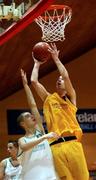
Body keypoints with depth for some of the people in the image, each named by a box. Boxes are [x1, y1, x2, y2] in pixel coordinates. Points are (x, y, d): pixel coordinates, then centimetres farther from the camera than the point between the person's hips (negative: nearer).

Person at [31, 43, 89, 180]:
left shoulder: (70, 99, 16)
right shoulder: (48, 99, 22)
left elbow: (66, 76, 2)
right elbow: (34, 81, 13)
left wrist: (56, 59, 8)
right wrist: (37, 64, 25)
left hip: (72, 142, -1)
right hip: (56, 146, 1)